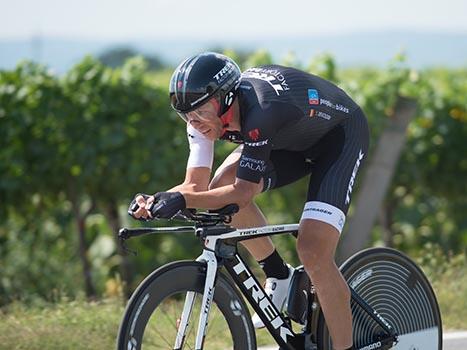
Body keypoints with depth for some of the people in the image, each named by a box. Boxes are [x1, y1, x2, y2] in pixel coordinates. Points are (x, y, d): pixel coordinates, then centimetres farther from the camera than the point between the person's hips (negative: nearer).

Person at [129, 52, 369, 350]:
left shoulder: (261, 114, -40)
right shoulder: (206, 111, -18)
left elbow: (244, 192, -37)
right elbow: (196, 185, -18)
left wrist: (182, 200, -49)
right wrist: (155, 201, -37)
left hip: (340, 134, -8)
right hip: (291, 139, 8)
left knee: (313, 252, -21)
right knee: (221, 186, -13)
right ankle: (278, 276, 6)